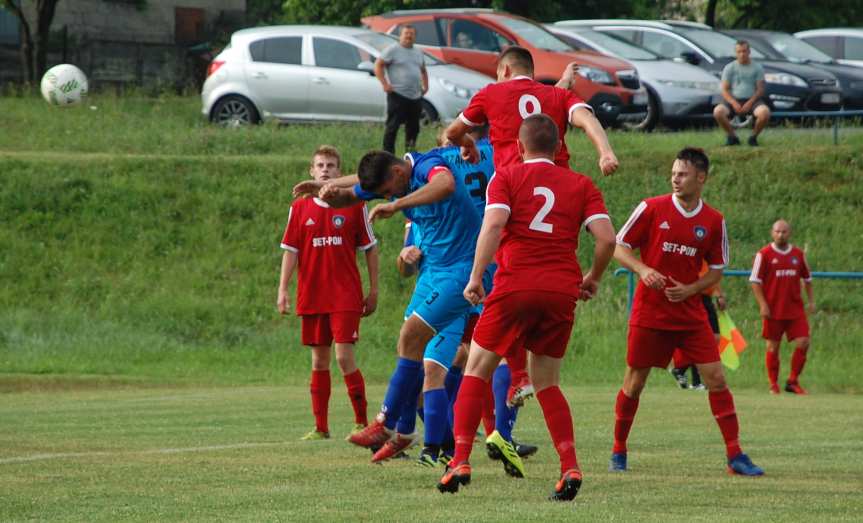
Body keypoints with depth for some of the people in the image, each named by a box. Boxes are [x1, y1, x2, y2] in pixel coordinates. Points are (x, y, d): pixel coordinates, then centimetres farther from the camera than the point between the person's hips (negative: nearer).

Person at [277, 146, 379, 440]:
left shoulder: (354, 205, 1)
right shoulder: (300, 208, 6)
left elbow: (370, 249, 5)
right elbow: (290, 251, 7)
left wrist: (373, 290, 3)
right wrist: (283, 289, -2)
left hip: (346, 295, -3)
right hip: (311, 297, 3)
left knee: (344, 357, -11)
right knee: (319, 361, 7)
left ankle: (361, 422, -1)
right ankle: (321, 427, 12)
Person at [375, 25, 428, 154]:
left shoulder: (418, 53, 19)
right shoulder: (393, 50, -3)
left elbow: (423, 71, 31)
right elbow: (378, 65, -7)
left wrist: (425, 85, 15)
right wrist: (384, 84, -16)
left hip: (416, 97, 7)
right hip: (398, 96, -7)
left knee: (413, 127, 10)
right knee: (393, 126, -8)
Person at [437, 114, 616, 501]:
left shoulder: (507, 177, 5)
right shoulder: (582, 185, 12)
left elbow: (494, 223, -13)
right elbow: (607, 238, 1)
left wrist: (476, 276, -12)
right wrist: (593, 278, 17)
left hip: (515, 286, -3)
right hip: (563, 291, 3)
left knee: (477, 369, 10)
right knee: (546, 383, 16)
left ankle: (460, 461, -2)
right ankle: (570, 467, 0)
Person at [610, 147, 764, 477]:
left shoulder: (713, 221, 2)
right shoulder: (651, 209, -4)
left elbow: (716, 271, 9)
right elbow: (619, 248, 0)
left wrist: (689, 289, -9)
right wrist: (643, 269, -18)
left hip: (691, 314, 2)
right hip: (649, 313, -2)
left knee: (716, 378, -6)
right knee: (634, 383, 3)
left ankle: (735, 456, -2)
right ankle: (618, 452, 20)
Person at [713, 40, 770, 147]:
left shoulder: (757, 68, 9)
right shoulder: (729, 68, 10)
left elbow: (760, 89, 2)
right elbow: (725, 90, 4)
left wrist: (750, 103, -15)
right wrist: (734, 103, -15)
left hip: (752, 100, -1)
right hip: (734, 99, 1)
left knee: (765, 113, -35)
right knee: (718, 112, -32)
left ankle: (753, 137, -6)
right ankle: (732, 137, -7)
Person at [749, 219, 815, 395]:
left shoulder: (798, 254, 8)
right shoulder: (764, 254, -3)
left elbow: (807, 279, 20)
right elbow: (755, 281, -4)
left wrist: (811, 301, 11)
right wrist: (763, 304, -12)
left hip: (795, 309, 3)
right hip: (773, 310, -3)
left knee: (803, 343, -7)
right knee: (773, 346, 2)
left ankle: (793, 381, 6)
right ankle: (773, 385, 12)